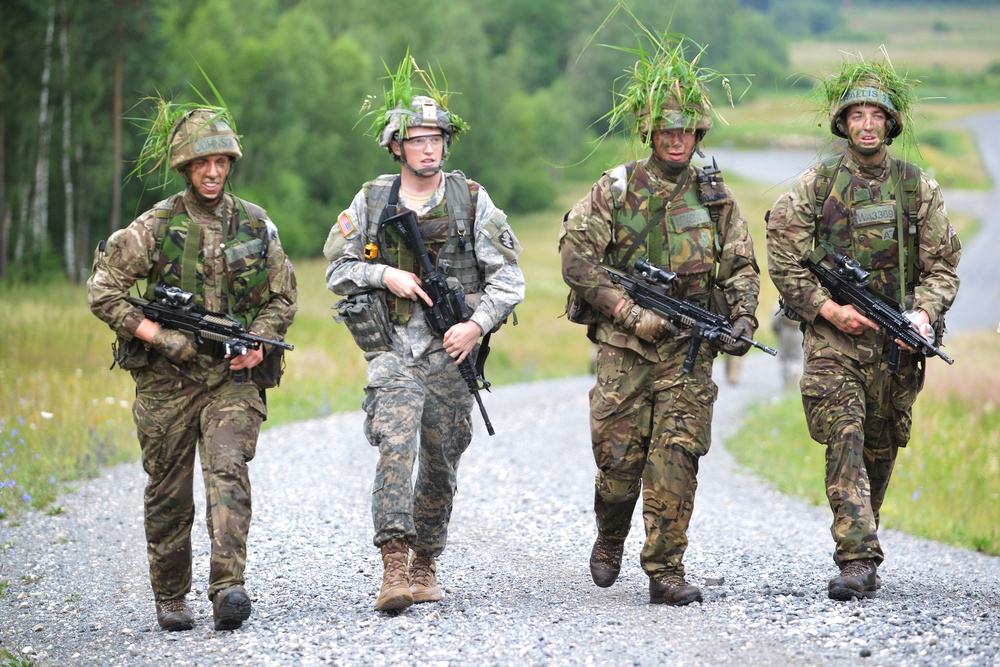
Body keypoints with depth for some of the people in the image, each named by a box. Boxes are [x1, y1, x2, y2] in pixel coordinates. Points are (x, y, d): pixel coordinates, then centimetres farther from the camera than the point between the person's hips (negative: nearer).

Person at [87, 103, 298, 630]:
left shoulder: (256, 225, 6)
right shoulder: (155, 226, -2)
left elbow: (282, 298, 13)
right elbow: (102, 290, -3)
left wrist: (259, 342, -5)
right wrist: (156, 335, -11)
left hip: (234, 376, 0)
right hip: (166, 378, 0)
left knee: (228, 472, -19)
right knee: (168, 493, 6)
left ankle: (228, 588, -28)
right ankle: (170, 598, 20)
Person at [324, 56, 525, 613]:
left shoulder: (472, 201, 2)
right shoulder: (372, 201, 5)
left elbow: (509, 279, 1)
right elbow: (337, 269, 9)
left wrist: (476, 325, -13)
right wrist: (386, 275, -8)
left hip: (451, 353, 1)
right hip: (394, 350, -1)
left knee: (440, 465, 8)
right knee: (396, 445, -20)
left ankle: (426, 562, 26)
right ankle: (395, 567, -26)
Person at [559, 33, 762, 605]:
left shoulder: (716, 197, 9)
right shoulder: (615, 191, 1)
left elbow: (742, 268, 12)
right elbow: (577, 258, -4)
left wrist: (743, 321, -6)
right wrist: (631, 312, -12)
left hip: (688, 350, 1)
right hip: (623, 348, -1)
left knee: (678, 457, -8)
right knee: (619, 456, 1)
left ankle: (665, 570, -4)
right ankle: (610, 541, 29)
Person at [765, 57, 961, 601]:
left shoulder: (919, 189, 7)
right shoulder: (816, 184, 1)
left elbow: (942, 265, 9)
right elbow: (782, 258, 0)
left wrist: (924, 313, -10)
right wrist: (827, 309, -11)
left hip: (896, 345, 3)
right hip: (833, 337, -3)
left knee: (880, 451, 10)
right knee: (844, 442, -15)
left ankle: (859, 548, 27)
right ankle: (857, 562, -21)